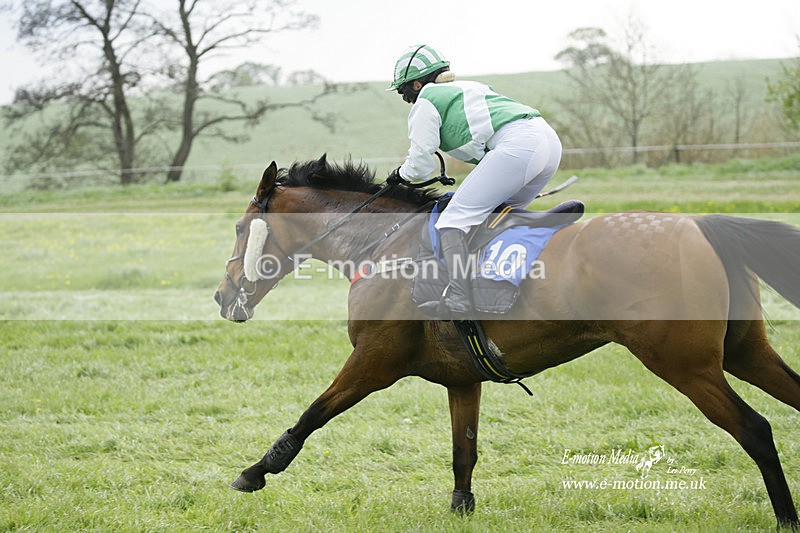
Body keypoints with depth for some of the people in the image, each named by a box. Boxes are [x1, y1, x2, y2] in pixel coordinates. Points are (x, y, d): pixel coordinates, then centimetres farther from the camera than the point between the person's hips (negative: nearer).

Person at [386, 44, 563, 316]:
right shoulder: (469, 88, 34)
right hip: (551, 141, 9)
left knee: (455, 218, -9)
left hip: (516, 146, -9)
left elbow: (420, 165, 10)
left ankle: (459, 298, -25)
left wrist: (400, 174, 30)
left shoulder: (425, 102, 11)